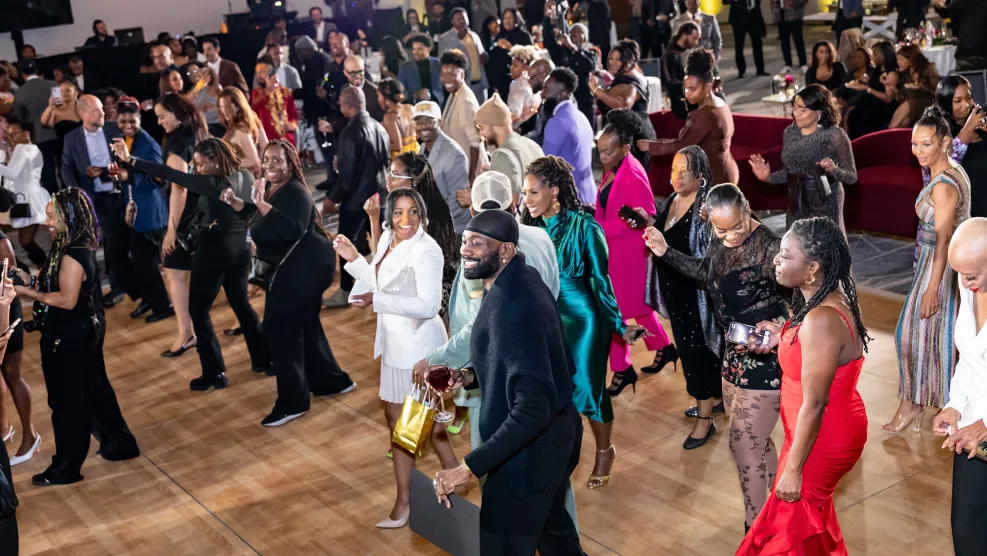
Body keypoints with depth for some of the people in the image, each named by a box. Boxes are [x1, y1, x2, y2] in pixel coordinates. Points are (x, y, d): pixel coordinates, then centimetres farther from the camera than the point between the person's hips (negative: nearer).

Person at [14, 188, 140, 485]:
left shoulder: (72, 255, -24)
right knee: (94, 389, 20)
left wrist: (30, 293, -18)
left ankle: (66, 467, 16)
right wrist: (31, 282, 2)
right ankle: (120, 443, 33)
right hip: (84, 331, 10)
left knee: (67, 401, 3)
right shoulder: (80, 248, 6)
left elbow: (67, 300, -25)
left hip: (70, 337, -10)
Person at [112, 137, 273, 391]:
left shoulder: (212, 183, -19)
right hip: (239, 247, 8)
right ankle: (264, 358, 23)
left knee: (198, 308, 2)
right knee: (240, 303, 20)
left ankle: (214, 373, 0)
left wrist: (131, 161, -21)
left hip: (215, 249, -8)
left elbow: (171, 175, -22)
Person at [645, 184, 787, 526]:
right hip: (735, 353, 8)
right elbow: (704, 272, 19)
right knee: (754, 438, 20)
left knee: (744, 442, -2)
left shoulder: (768, 248, -24)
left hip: (765, 358, -8)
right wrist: (665, 251, 9)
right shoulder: (722, 242, -1)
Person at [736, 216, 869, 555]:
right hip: (832, 428, 9)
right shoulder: (832, 299, -3)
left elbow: (813, 405, -27)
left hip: (823, 438, -9)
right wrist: (782, 337, 0)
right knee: (805, 514, 26)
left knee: (794, 522, 11)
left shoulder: (821, 320, -32)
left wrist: (793, 468, -20)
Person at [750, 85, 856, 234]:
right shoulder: (790, 132, 0)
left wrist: (833, 169, -29)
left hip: (825, 205, -5)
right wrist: (768, 177, -6)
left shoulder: (835, 135, -15)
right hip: (797, 204, 5)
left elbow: (852, 176, -11)